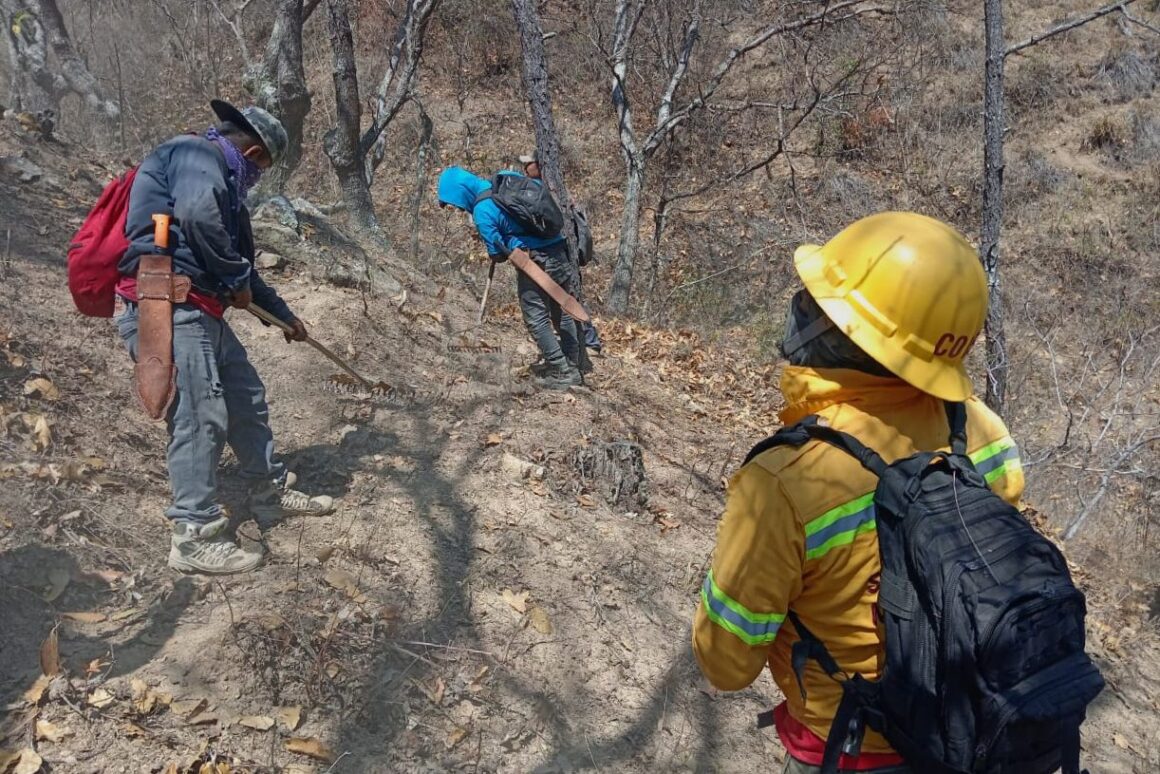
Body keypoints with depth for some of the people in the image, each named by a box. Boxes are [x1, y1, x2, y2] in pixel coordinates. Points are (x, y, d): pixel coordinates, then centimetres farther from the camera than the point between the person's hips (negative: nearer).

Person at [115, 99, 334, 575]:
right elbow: (197, 216, -27)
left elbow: (239, 261, 34)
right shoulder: (198, 154, -5)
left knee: (246, 397, 17)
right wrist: (236, 279, -12)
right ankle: (194, 537, 0)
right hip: (168, 308, -11)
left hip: (198, 312, 11)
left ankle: (273, 494, 32)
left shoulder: (221, 180, 26)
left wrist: (283, 315, 41)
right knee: (200, 419, -9)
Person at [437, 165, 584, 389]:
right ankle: (574, 368, 22)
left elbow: (498, 254, -9)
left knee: (537, 320, 5)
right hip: (559, 253, 8)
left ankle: (560, 373, 8)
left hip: (534, 262, -8)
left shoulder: (482, 211, -12)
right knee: (564, 314, 15)